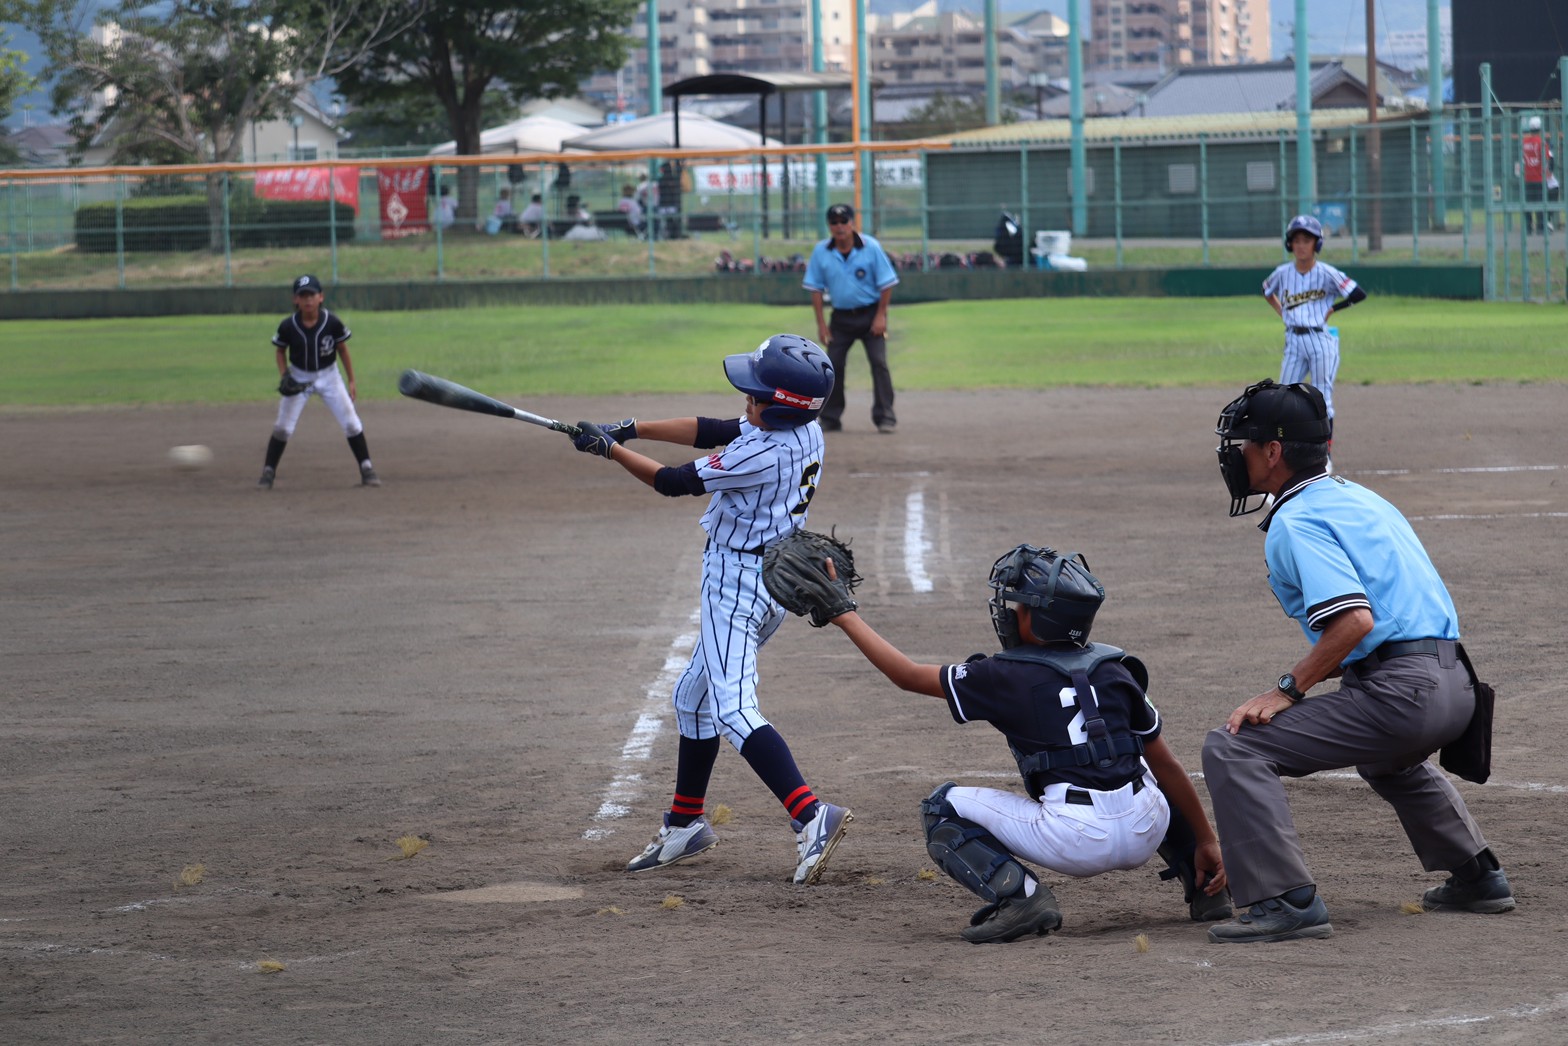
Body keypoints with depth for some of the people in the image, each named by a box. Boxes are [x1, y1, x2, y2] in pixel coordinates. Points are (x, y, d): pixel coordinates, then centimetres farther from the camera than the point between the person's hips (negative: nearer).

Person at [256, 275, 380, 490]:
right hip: (298, 378, 0)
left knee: (352, 424, -6)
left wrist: (351, 381, 0)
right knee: (282, 428, -3)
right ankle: (268, 472, 10)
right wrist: (284, 377, -13)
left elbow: (343, 349, -3)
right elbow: (281, 351, 1)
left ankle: (367, 470, 6)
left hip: (329, 377, 0)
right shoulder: (288, 326, -17)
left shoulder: (333, 323, -18)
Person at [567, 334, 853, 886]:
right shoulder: (804, 431, 0)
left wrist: (609, 447, -2)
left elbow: (674, 482, -15)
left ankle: (811, 816, -30)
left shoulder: (764, 454, -26)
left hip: (739, 584, -10)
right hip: (775, 579, 10)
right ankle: (686, 824, 33)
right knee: (694, 695, 22)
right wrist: (632, 428, 2)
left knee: (733, 710, -18)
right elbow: (713, 431, 8)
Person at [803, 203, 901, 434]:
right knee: (832, 365, 0)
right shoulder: (821, 251, -5)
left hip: (870, 315, -3)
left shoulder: (871, 247, -12)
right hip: (841, 317, 3)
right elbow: (815, 288, 1)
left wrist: (880, 316, -11)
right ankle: (830, 419, 11)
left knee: (879, 362, -11)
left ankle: (885, 418, -8)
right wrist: (821, 323, -3)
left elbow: (886, 283, -7)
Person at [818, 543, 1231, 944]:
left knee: (944, 809, 11)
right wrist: (1205, 841, 19)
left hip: (1077, 844, -5)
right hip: (1146, 834, 5)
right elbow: (1167, 765, 12)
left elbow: (907, 675, 9)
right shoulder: (1114, 670, 10)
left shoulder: (1006, 678, -1)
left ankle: (1017, 893, -11)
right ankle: (1205, 884, 24)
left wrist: (846, 617, 20)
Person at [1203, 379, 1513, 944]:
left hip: (1400, 692, -10)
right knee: (1387, 757, 43)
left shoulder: (1295, 521, -8)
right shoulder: (1360, 497, 21)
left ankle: (1286, 900, -19)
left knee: (1233, 749, -12)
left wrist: (1287, 690, -16)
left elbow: (1355, 620, -21)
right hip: (1457, 684, 10)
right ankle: (1476, 876, 43)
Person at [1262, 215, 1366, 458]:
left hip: (1322, 340, -4)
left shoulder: (1326, 273, -9)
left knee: (1322, 399, -1)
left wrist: (1332, 309, -5)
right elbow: (1267, 291, 25)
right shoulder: (1283, 273, 4)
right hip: (1294, 342, 4)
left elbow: (1359, 294, -10)